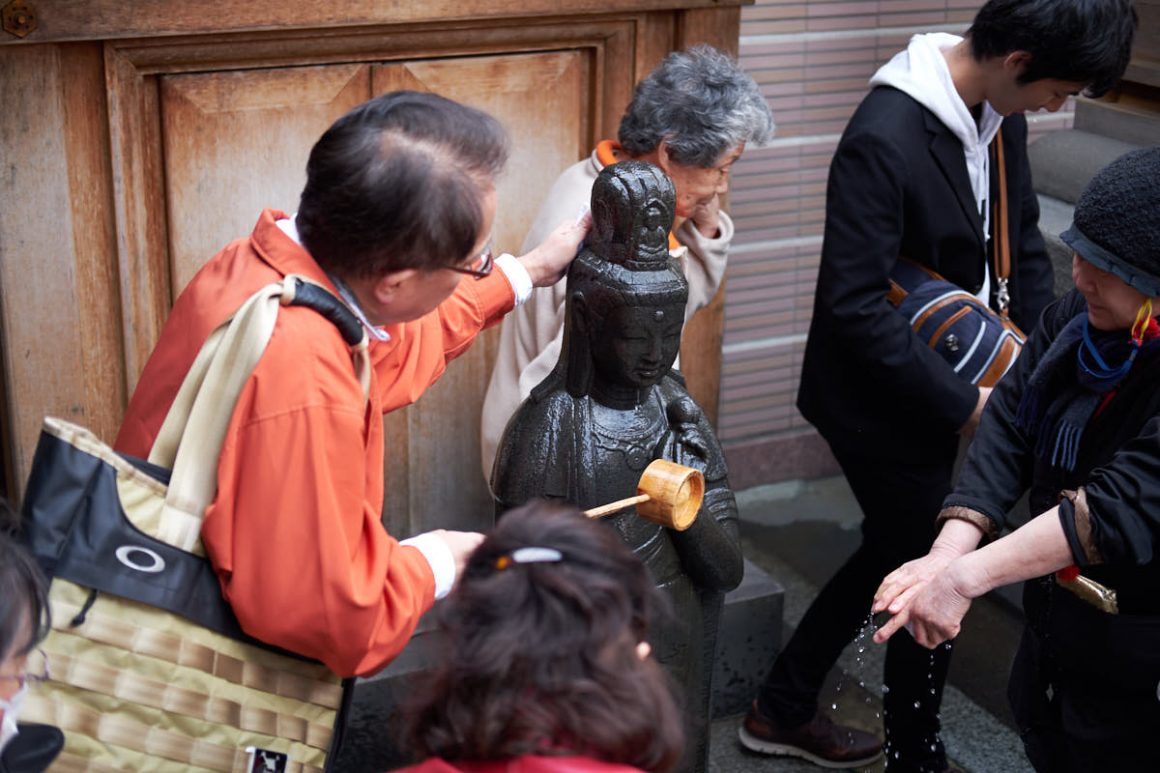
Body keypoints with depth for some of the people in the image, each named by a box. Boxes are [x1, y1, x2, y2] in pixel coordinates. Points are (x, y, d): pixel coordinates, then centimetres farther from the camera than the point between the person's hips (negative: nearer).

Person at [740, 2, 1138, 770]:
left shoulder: (998, 111, -2)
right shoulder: (884, 138, -28)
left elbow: (1021, 243, 10)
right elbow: (855, 307, -28)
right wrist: (960, 401, -23)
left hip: (942, 385, 9)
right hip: (884, 401, -9)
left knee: (894, 555, 22)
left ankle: (783, 710, 40)